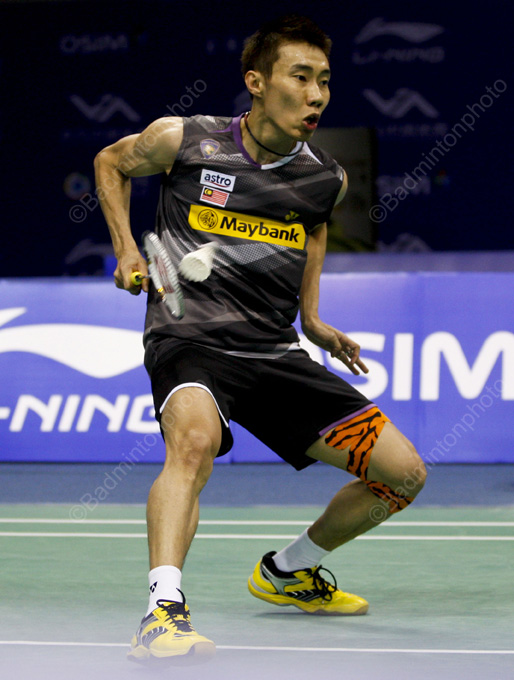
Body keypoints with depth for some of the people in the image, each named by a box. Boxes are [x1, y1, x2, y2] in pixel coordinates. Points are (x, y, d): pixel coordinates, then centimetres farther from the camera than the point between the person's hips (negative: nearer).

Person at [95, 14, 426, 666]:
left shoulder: (326, 179, 5)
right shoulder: (182, 140, -5)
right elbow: (111, 163, 16)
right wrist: (127, 250, 4)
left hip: (274, 354, 5)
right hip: (188, 338, -5)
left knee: (403, 473, 2)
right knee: (196, 438, -40)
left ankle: (288, 571, 26)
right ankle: (163, 612, -46)